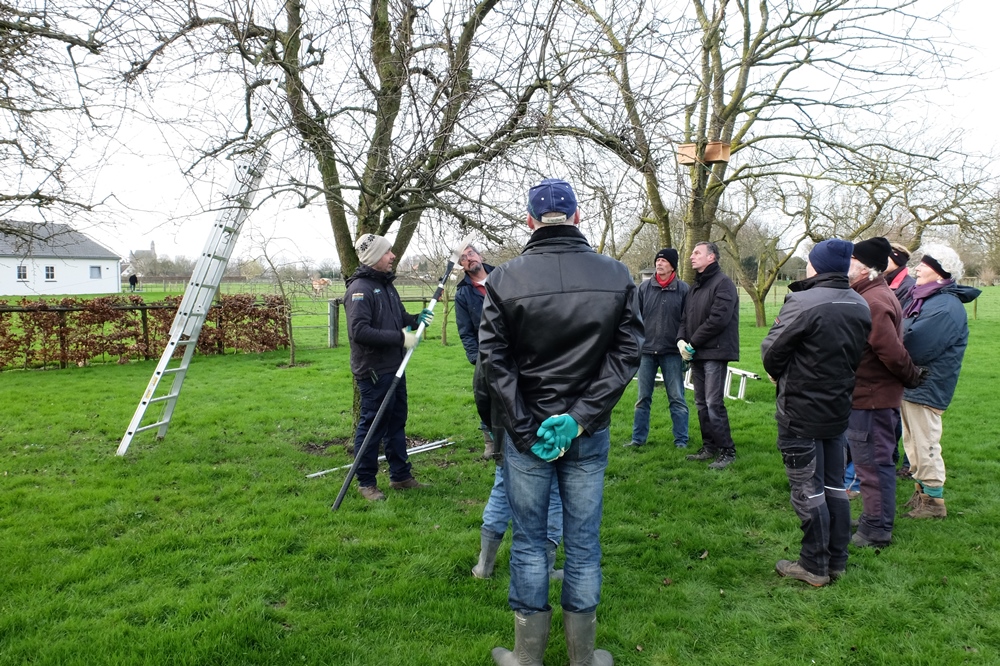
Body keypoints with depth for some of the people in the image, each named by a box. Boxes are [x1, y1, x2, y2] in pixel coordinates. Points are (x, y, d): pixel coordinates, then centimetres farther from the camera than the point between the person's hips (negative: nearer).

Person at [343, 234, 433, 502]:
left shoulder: (386, 285, 12)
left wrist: (416, 319, 1)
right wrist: (400, 338, -25)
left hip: (394, 368, 9)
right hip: (373, 371, -9)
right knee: (372, 426, 1)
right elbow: (359, 331, -26)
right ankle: (366, 482, 16)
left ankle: (400, 476, 30)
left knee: (397, 422, 17)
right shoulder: (360, 288, -17)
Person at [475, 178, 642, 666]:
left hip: (524, 431, -1)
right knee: (583, 542, 14)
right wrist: (580, 416, -10)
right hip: (589, 433, 2)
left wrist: (521, 429, -8)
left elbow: (493, 362, -11)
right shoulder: (616, 276, -2)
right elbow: (626, 354, -6)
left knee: (529, 543, 13)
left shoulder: (505, 279, -8)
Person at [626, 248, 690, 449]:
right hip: (646, 351, 2)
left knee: (677, 398, 5)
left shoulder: (683, 289, -2)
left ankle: (681, 439, 15)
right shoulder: (644, 288, 4)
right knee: (643, 398, 9)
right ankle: (638, 438, 19)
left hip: (672, 352, -2)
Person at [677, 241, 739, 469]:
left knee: (714, 404, -9)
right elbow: (685, 318, 17)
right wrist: (681, 340, -3)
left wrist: (693, 343, -13)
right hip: (696, 354, 8)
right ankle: (709, 447, 21)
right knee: (701, 403, 11)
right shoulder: (695, 286, 18)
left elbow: (718, 319, -18)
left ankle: (727, 451, 1)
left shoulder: (723, 283, -9)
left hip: (715, 353, -8)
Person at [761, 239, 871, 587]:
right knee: (834, 485, 16)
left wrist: (777, 374, 4)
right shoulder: (860, 306, 5)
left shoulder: (803, 303, -21)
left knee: (808, 489, 3)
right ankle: (837, 560, 27)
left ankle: (814, 566, 14)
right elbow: (857, 356, 9)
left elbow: (771, 350, -16)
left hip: (801, 413, -7)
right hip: (838, 410, 7)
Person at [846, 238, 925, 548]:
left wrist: (912, 377, -11)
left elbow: (890, 351, -24)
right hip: (875, 394, 10)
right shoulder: (875, 295, 11)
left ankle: (876, 531, 12)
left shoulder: (873, 302, -22)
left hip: (872, 397, -10)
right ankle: (874, 521, 32)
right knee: (875, 461, 19)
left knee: (873, 463, 0)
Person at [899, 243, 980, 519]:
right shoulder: (925, 298, 11)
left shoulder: (946, 307, -21)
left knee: (925, 445, 1)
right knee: (913, 444, 18)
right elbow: (905, 335, 13)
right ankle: (920, 492, 32)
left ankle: (934, 501, 14)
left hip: (925, 388, -10)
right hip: (911, 383, 10)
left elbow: (913, 347, -25)